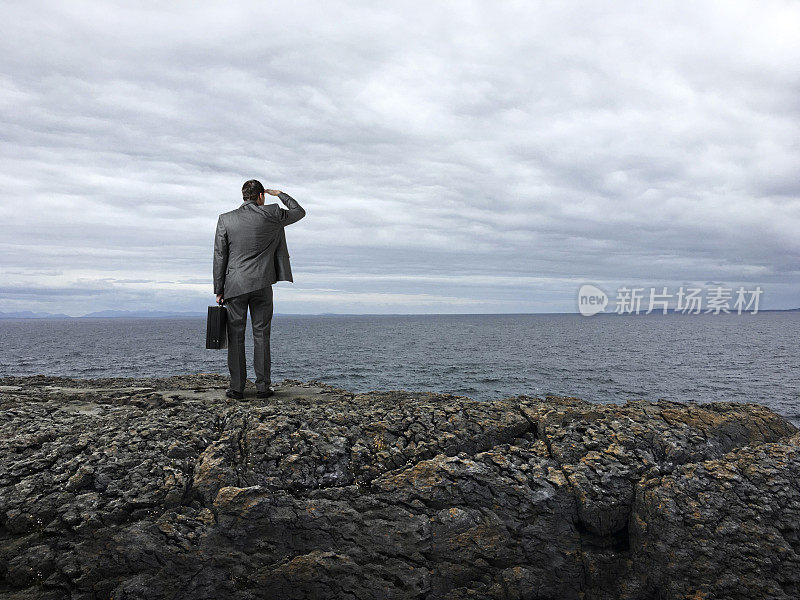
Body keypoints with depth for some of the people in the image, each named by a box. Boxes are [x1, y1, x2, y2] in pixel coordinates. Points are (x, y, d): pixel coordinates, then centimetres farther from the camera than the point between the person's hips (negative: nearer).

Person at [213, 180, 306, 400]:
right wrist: (280, 194, 28)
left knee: (235, 336, 6)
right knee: (261, 336, 6)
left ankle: (237, 388, 8)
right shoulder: (271, 215, -2)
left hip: (235, 285, 0)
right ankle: (263, 386, 8)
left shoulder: (225, 219, 1)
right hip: (262, 285, 0)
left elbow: (219, 257, 1)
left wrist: (219, 290, 6)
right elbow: (299, 212, 15)